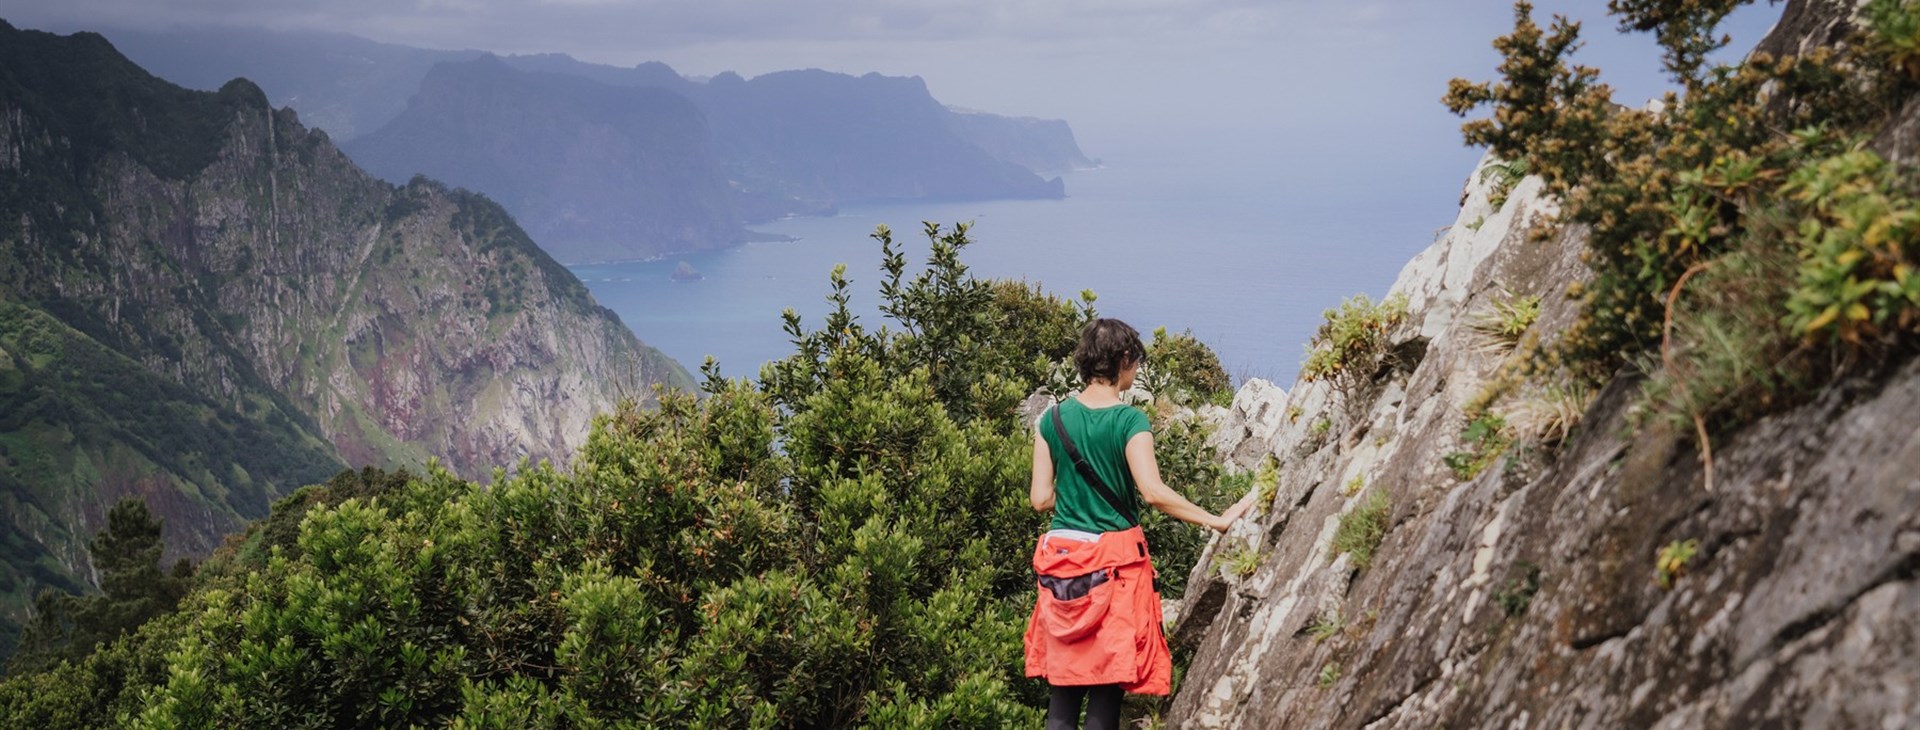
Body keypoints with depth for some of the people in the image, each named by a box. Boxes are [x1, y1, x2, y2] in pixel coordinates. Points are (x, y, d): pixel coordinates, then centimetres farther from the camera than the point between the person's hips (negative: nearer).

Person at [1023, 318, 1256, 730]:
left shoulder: (1053, 420, 3)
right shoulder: (1129, 421, -9)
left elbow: (1041, 499, 2)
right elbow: (1153, 492, -20)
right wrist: (1217, 521, -14)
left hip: (1061, 558, 4)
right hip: (1115, 557, -4)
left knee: (1062, 695, 9)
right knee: (1107, 690, 3)